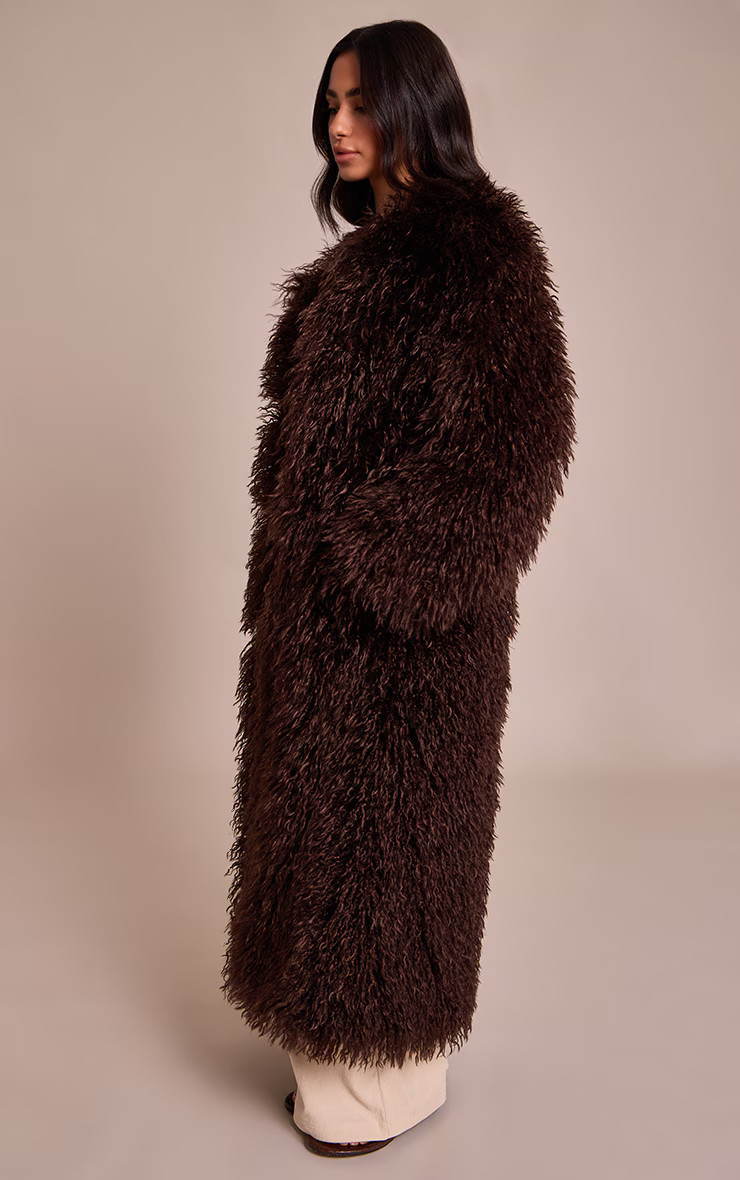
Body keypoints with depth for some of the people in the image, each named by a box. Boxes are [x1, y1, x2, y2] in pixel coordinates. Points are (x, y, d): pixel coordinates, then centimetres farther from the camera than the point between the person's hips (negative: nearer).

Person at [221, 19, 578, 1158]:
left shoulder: (476, 244, -11)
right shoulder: (364, 253, 16)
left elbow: (517, 425, -19)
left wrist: (397, 564, -22)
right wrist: (284, 575, 15)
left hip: (404, 605, -9)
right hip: (321, 597, 9)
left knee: (385, 816, 3)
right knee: (327, 809, 16)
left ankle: (391, 1075, 24)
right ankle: (344, 1048, 36)